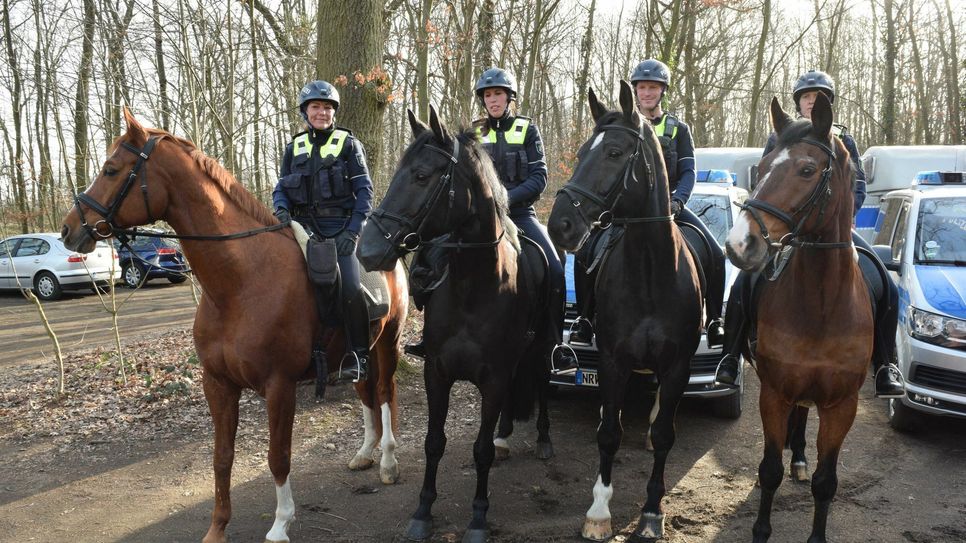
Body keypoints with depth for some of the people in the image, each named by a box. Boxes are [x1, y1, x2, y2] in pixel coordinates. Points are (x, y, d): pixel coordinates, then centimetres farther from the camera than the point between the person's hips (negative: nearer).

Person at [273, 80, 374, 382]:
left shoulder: (348, 144, 4)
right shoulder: (295, 147, 15)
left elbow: (364, 190, -1)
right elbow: (281, 188, 16)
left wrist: (353, 231, -12)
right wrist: (281, 208, -8)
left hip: (340, 227, -4)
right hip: (304, 227, 4)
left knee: (351, 289, -19)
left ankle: (360, 356, -5)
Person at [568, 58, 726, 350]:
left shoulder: (678, 129, 12)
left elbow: (688, 172, 2)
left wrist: (677, 200, -18)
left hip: (668, 204, 0)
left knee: (715, 254, -18)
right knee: (584, 252, -22)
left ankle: (714, 321, -2)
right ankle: (584, 319, -7)